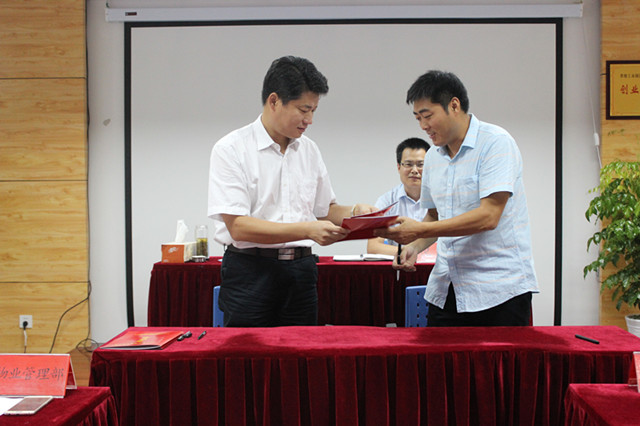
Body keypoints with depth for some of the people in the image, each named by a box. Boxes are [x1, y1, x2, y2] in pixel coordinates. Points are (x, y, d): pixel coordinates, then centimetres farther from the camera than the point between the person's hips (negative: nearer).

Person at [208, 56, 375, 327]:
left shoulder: (309, 149, 11)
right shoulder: (230, 149, -8)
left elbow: (325, 210, 20)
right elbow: (238, 227, -17)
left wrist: (354, 212, -2)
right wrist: (308, 230, -22)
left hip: (301, 271, 5)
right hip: (250, 272, -5)